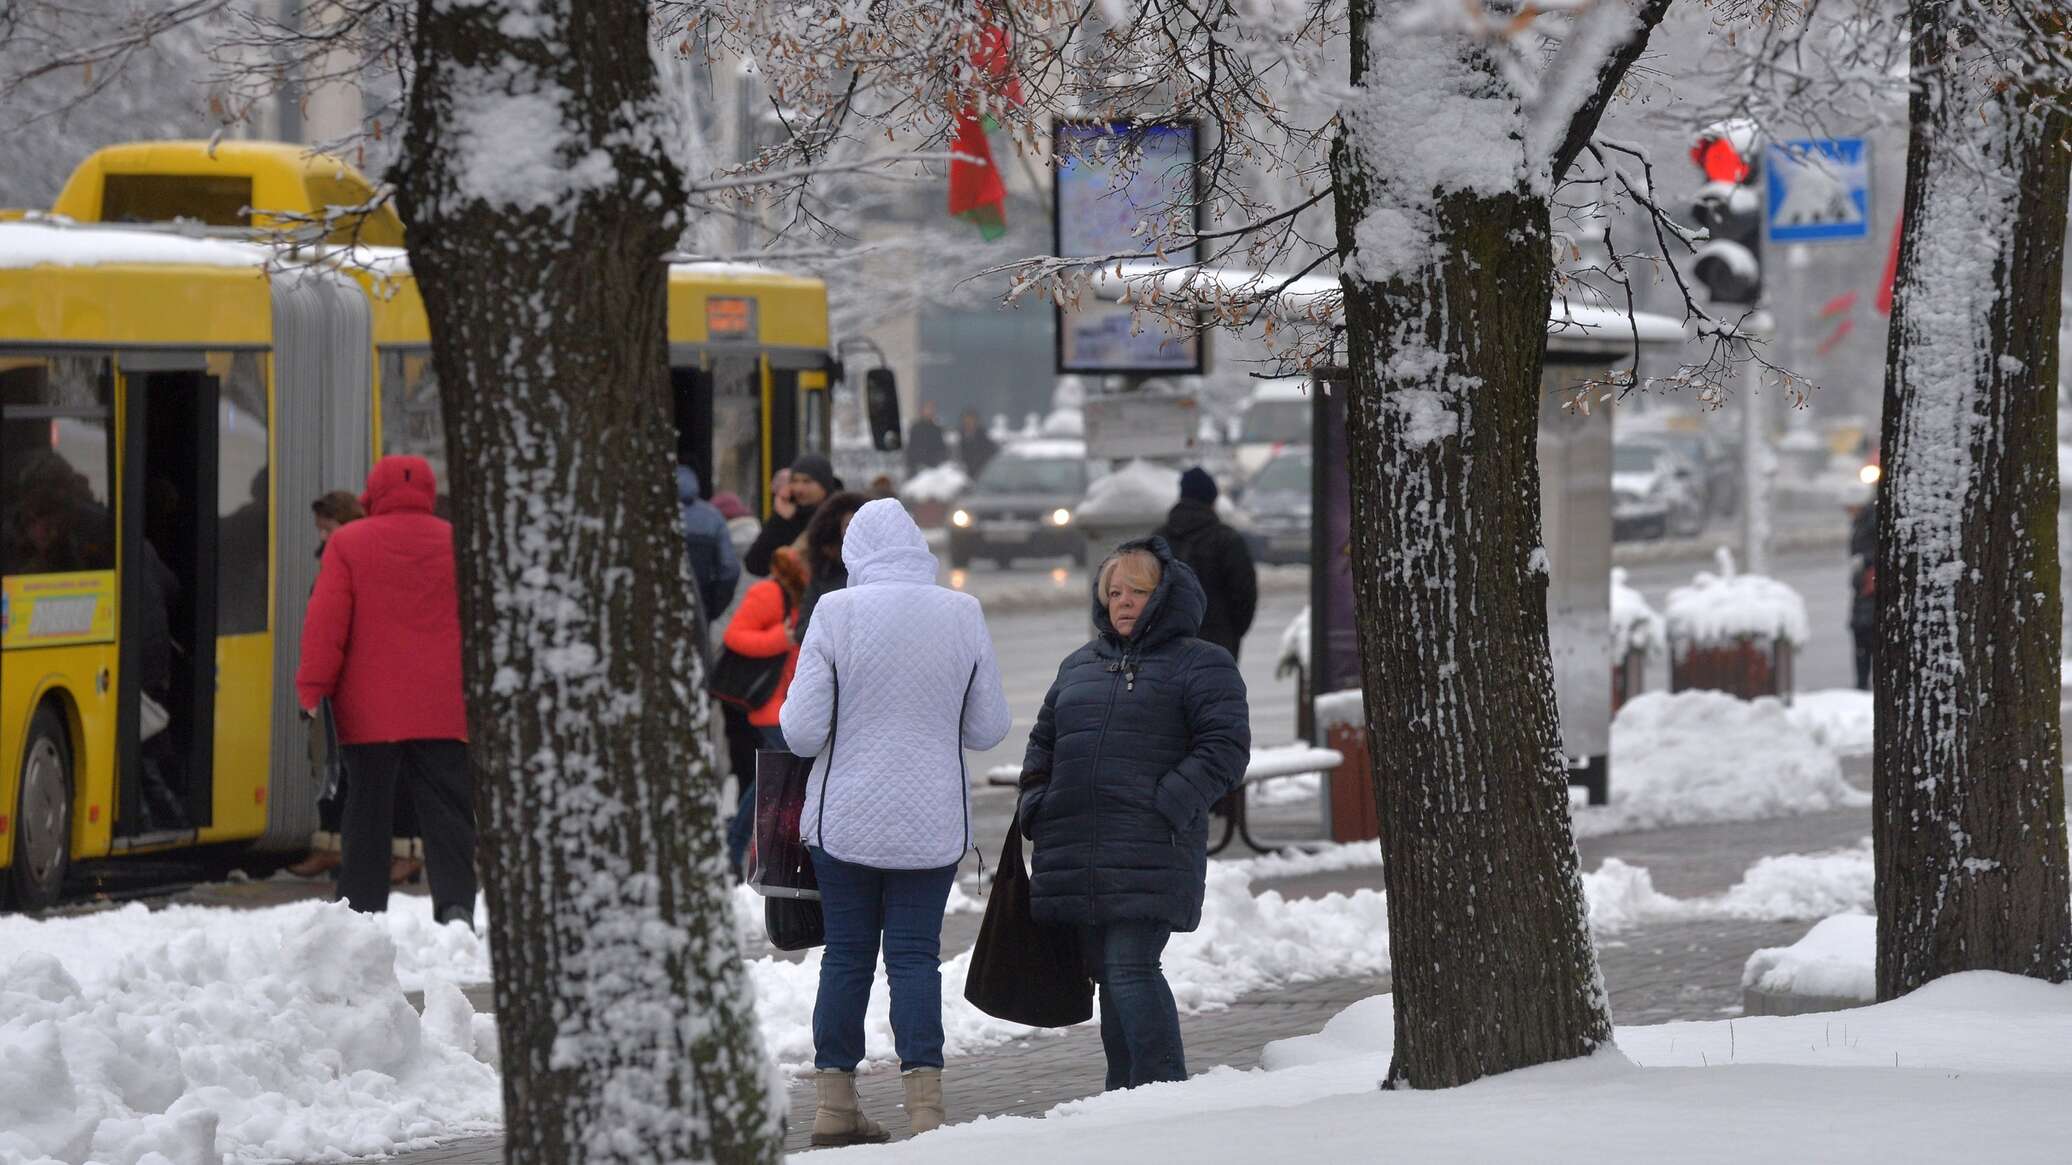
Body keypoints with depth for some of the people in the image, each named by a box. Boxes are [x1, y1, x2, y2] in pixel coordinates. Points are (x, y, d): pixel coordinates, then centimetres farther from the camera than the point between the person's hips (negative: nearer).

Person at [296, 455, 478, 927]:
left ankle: (362, 909, 6)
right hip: (443, 710, 1)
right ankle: (455, 902, -16)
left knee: (367, 812, 6)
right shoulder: (459, 544, 5)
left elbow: (325, 623, -5)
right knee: (447, 809, 0)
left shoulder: (348, 544, -1)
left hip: (370, 710, -1)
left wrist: (312, 688, -1)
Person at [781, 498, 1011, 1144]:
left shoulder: (837, 613, -10)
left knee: (846, 953, 9)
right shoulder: (963, 615, -4)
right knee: (916, 953, 5)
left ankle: (834, 1100, 11)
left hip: (845, 818, -1)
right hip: (932, 822, 1)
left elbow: (802, 731, -10)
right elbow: (989, 728, 2)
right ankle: (924, 1099, -5)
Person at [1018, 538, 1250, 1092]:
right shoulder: (1080, 666, 22)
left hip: (1149, 854, -7)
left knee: (1131, 968, -17)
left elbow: (1224, 748, -7)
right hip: (1076, 853, 7)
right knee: (1107, 974, 10)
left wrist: (1167, 808, -16)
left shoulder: (1200, 666, 2)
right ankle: (1124, 1095, 17)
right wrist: (1036, 808, 11)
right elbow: (1043, 744, 28)